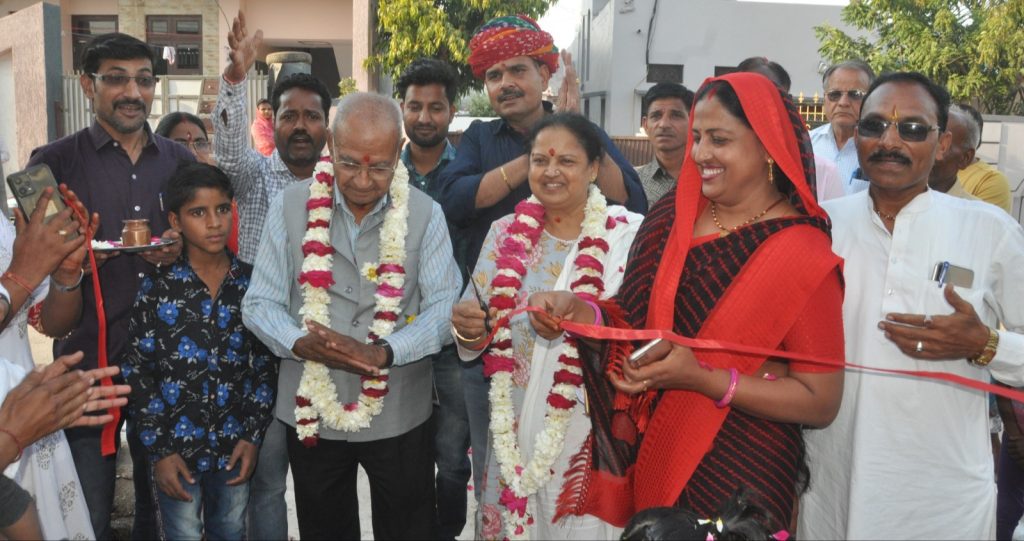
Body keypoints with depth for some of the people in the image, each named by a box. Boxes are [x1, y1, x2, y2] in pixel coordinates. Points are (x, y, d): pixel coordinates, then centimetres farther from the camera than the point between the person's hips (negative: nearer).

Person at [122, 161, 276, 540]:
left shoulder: (251, 284, -2)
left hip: (235, 448, 2)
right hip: (177, 449, -2)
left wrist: (253, 436, -2)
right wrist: (158, 450, -8)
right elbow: (137, 371, -5)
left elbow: (265, 366, 3)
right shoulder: (157, 288, -7)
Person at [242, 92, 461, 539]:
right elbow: (260, 304, -3)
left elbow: (445, 306, -11)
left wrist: (383, 352, -26)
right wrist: (301, 343, -24)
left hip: (399, 414, 0)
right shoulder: (291, 207, -3)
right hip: (312, 413, 1)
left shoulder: (425, 214, -5)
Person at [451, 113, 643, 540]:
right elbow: (479, 330, 7)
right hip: (516, 429, 3)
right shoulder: (507, 233, 2)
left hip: (592, 432, -3)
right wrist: (470, 330, -15)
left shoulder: (629, 234, -9)